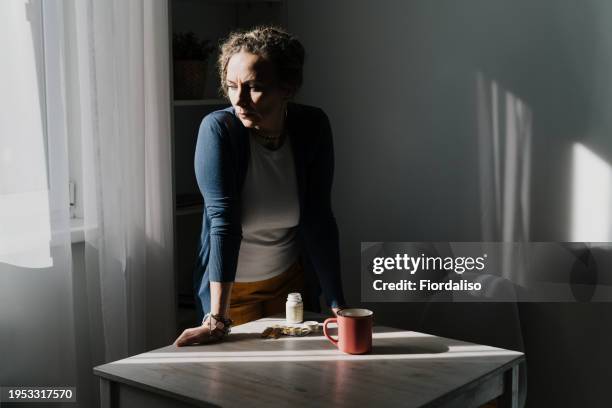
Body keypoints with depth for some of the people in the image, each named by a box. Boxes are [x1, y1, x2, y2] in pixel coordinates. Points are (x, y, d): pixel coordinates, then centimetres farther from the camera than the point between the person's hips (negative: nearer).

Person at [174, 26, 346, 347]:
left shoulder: (313, 127, -14)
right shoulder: (217, 129, -23)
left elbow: (318, 221, -12)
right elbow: (223, 221, -28)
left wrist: (337, 304, -15)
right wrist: (217, 318, -32)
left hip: (292, 280, 3)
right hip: (231, 286, -2)